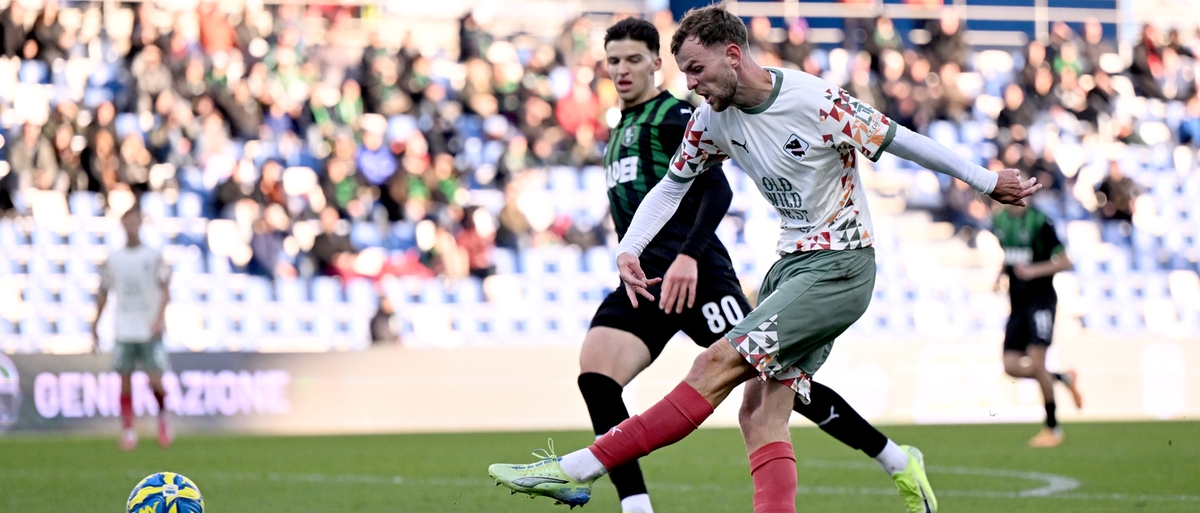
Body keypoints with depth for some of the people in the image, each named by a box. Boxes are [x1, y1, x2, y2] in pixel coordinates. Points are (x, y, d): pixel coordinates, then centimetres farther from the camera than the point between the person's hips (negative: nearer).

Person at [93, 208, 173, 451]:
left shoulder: (154, 256, 1)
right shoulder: (113, 259, 7)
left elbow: (165, 291, -3)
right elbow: (103, 294, 13)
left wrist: (159, 317, -19)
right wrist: (94, 329, 10)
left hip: (150, 331, -2)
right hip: (124, 331, 2)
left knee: (155, 381, -9)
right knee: (125, 383, -1)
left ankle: (163, 418, 18)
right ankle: (128, 433, 7)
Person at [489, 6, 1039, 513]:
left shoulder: (815, 101, -18)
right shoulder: (712, 118, 2)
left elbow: (898, 141, -9)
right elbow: (672, 185, 15)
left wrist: (987, 181, 1)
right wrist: (629, 249, 1)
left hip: (840, 267, -8)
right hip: (792, 265, 8)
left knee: (717, 366, -18)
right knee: (758, 417, -6)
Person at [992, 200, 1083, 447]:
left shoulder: (1039, 222, -12)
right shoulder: (1000, 221, 9)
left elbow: (1064, 262, -10)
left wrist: (1034, 270, -21)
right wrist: (1001, 274, 6)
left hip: (1041, 300, -7)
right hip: (1018, 304, 7)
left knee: (1036, 361, -14)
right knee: (1011, 366, -4)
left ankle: (1052, 427, -1)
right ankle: (1063, 378, 21)